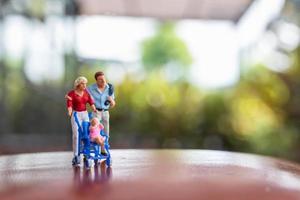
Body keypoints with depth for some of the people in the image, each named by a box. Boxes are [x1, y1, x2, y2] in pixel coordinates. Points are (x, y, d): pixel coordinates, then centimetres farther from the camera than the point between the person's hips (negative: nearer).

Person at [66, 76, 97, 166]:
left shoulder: (86, 92, 5)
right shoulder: (71, 93, -8)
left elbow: (90, 101, -5)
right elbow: (69, 104, -20)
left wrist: (94, 109, -23)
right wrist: (70, 111, -40)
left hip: (85, 114, 4)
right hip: (76, 115, -4)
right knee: (76, 135, -7)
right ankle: (76, 156, 1)